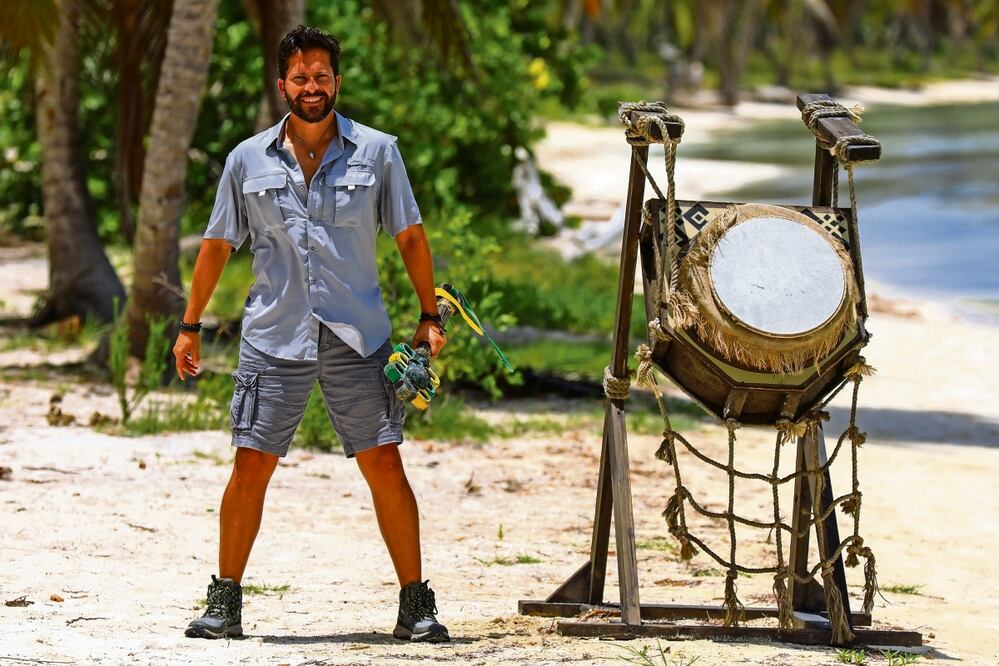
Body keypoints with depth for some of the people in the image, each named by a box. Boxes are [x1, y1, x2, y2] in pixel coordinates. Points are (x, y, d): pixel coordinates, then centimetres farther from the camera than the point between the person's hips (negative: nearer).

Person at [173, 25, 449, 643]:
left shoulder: (377, 152, 3)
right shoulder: (249, 160, 6)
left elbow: (411, 237, 8)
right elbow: (218, 244, 12)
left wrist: (430, 318, 2)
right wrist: (191, 326, 11)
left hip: (358, 337, 0)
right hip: (274, 336, 1)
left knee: (385, 466, -3)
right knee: (251, 466, -3)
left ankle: (416, 605, 4)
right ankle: (225, 602, 8)